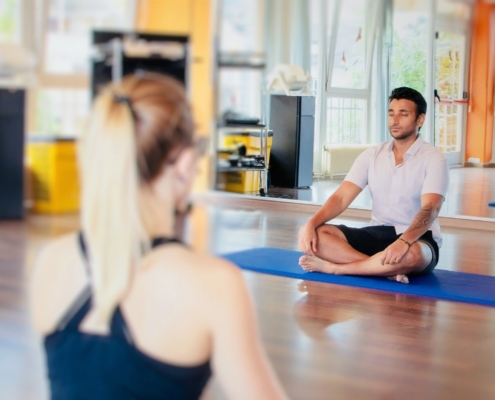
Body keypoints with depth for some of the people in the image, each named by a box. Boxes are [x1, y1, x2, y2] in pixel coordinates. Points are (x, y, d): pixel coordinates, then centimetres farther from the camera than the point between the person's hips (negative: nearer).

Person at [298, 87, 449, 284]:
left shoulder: (433, 159, -9)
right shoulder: (372, 155, 6)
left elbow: (429, 210, -23)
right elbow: (341, 197, -2)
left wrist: (404, 241, -43)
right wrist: (311, 223, -21)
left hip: (417, 239, -4)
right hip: (377, 234, 5)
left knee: (409, 255, -42)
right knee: (315, 235, -19)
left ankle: (333, 267, -27)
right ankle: (385, 269, -31)